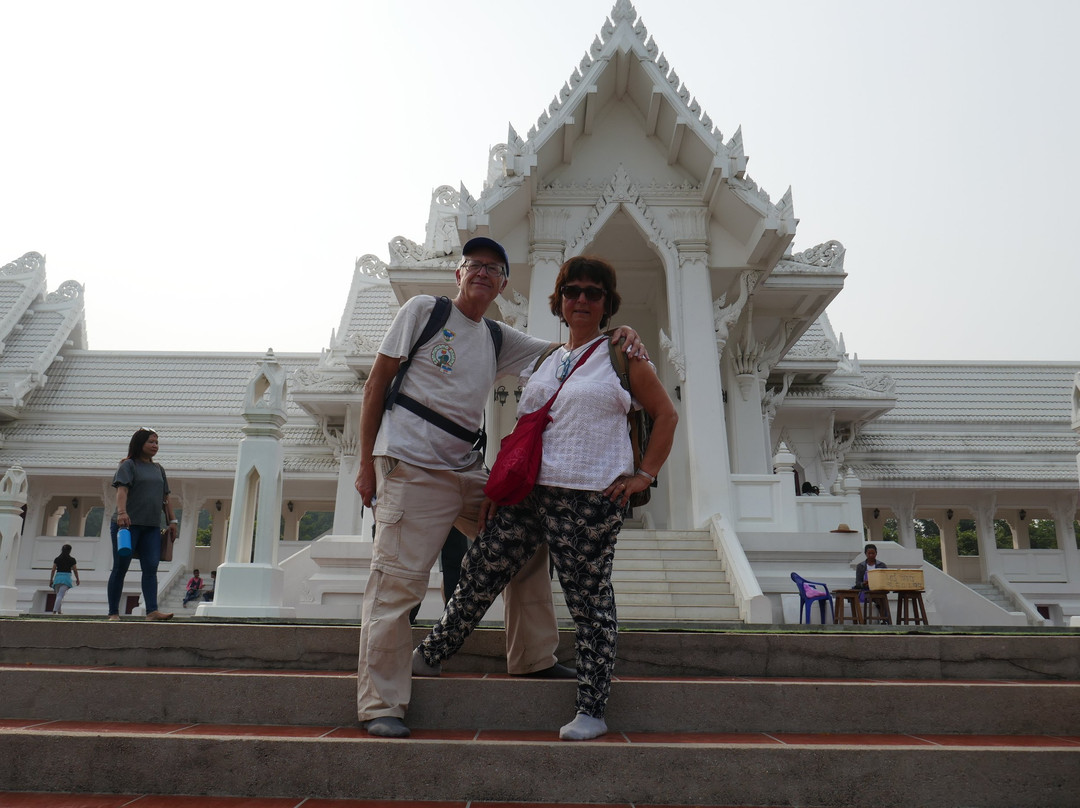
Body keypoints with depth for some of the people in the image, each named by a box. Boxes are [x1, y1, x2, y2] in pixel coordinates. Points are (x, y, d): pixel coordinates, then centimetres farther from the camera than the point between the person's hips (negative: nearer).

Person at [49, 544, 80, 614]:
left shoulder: (57, 559, 8)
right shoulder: (72, 559, 1)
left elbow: (53, 570, 4)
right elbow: (75, 570, 4)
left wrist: (51, 580, 10)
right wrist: (77, 579, 16)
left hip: (57, 577, 4)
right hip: (66, 578, -4)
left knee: (58, 595, 17)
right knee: (60, 596, -12)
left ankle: (59, 611, 19)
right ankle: (54, 611, -27)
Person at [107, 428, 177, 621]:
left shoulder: (158, 469, 19)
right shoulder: (129, 465, 0)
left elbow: (165, 498, 21)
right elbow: (122, 490, -15)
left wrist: (172, 521, 15)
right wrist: (122, 512, -30)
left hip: (152, 527, 5)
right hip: (128, 524, -5)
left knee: (151, 568, -5)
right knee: (120, 568, 2)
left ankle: (152, 611, -11)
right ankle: (113, 613, 8)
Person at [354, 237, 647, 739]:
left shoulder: (499, 340, 17)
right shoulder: (424, 310, 2)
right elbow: (376, 384, 1)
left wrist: (616, 337, -5)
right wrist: (366, 464, -4)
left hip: (467, 469, 7)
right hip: (411, 464, -6)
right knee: (398, 580, -8)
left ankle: (532, 658, 22)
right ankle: (380, 705, 3)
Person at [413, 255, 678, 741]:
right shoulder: (544, 362, 18)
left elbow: (666, 415, 6)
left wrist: (644, 476, -2)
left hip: (590, 499, -5)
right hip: (531, 491, 5)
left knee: (588, 599, 1)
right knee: (479, 572, 7)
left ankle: (591, 710, 14)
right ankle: (428, 658, 26)